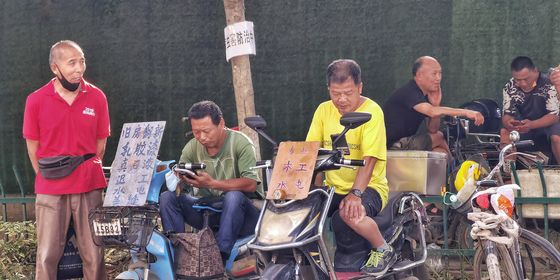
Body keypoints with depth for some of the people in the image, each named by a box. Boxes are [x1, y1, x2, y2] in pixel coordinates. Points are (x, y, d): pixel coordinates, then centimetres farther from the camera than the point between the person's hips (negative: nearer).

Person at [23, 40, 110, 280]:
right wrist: (46, 178, 6)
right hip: (51, 190, -1)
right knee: (48, 255, 4)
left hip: (89, 187, 1)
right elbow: (33, 146, 4)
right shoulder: (36, 101, -5)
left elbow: (100, 142, 9)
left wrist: (90, 172, 9)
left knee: (93, 254, 5)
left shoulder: (97, 97, 0)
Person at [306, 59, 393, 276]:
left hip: (369, 187, -5)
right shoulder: (324, 110, 5)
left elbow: (369, 159, -19)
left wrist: (355, 193, -31)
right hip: (333, 188, 5)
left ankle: (384, 251, -7)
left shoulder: (371, 111, -10)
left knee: (350, 213, -35)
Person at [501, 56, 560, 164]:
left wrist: (531, 125, -42)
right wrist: (508, 123, -38)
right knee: (504, 132, -22)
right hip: (525, 123, 3)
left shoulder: (549, 84, -26)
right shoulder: (509, 88, -15)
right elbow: (507, 115, -11)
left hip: (547, 123, -3)